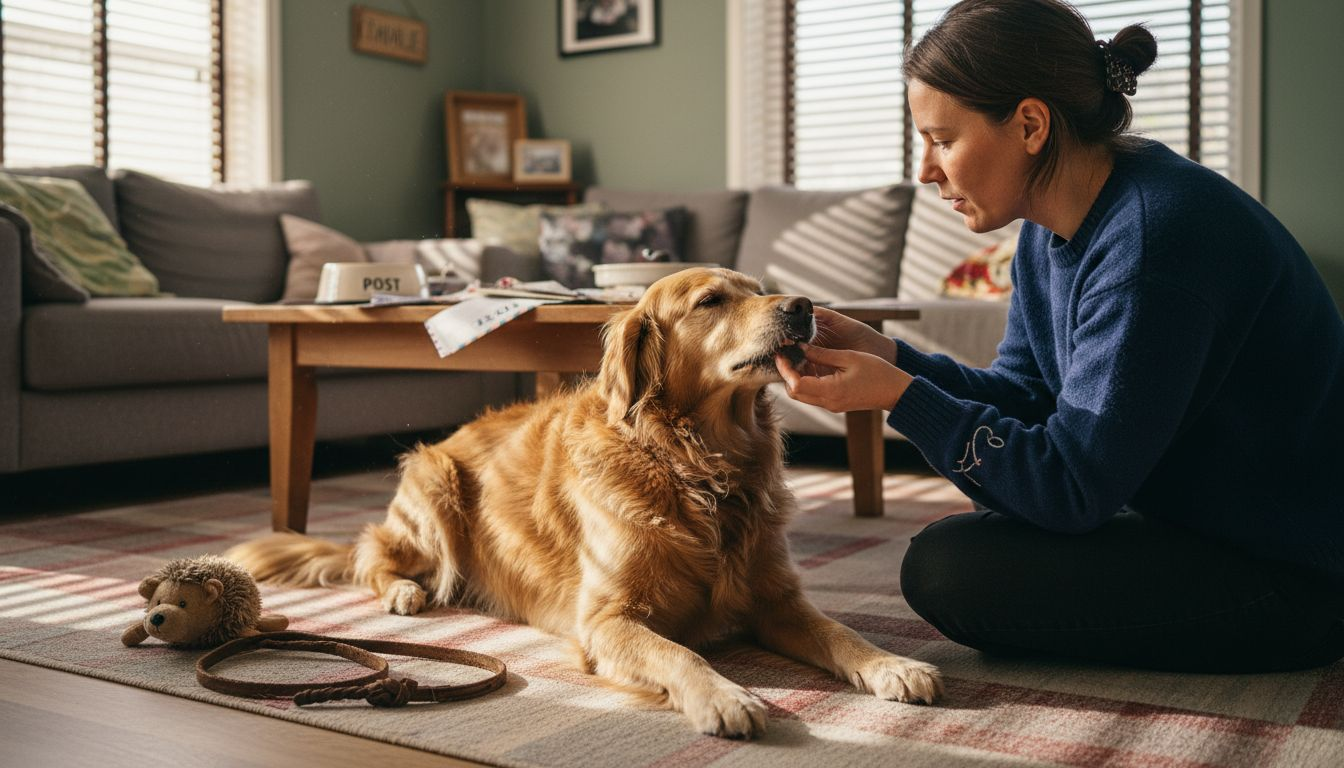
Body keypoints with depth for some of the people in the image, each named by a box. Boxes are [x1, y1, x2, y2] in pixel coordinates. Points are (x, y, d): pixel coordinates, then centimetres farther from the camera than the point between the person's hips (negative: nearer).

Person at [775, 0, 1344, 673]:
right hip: (1189, 524, 10)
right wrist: (888, 357, -8)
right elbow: (1024, 396, 5)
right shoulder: (1050, 229, 1)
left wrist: (900, 396, -28)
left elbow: (1073, 486, -27)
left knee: (947, 569, -19)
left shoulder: (1151, 238, -28)